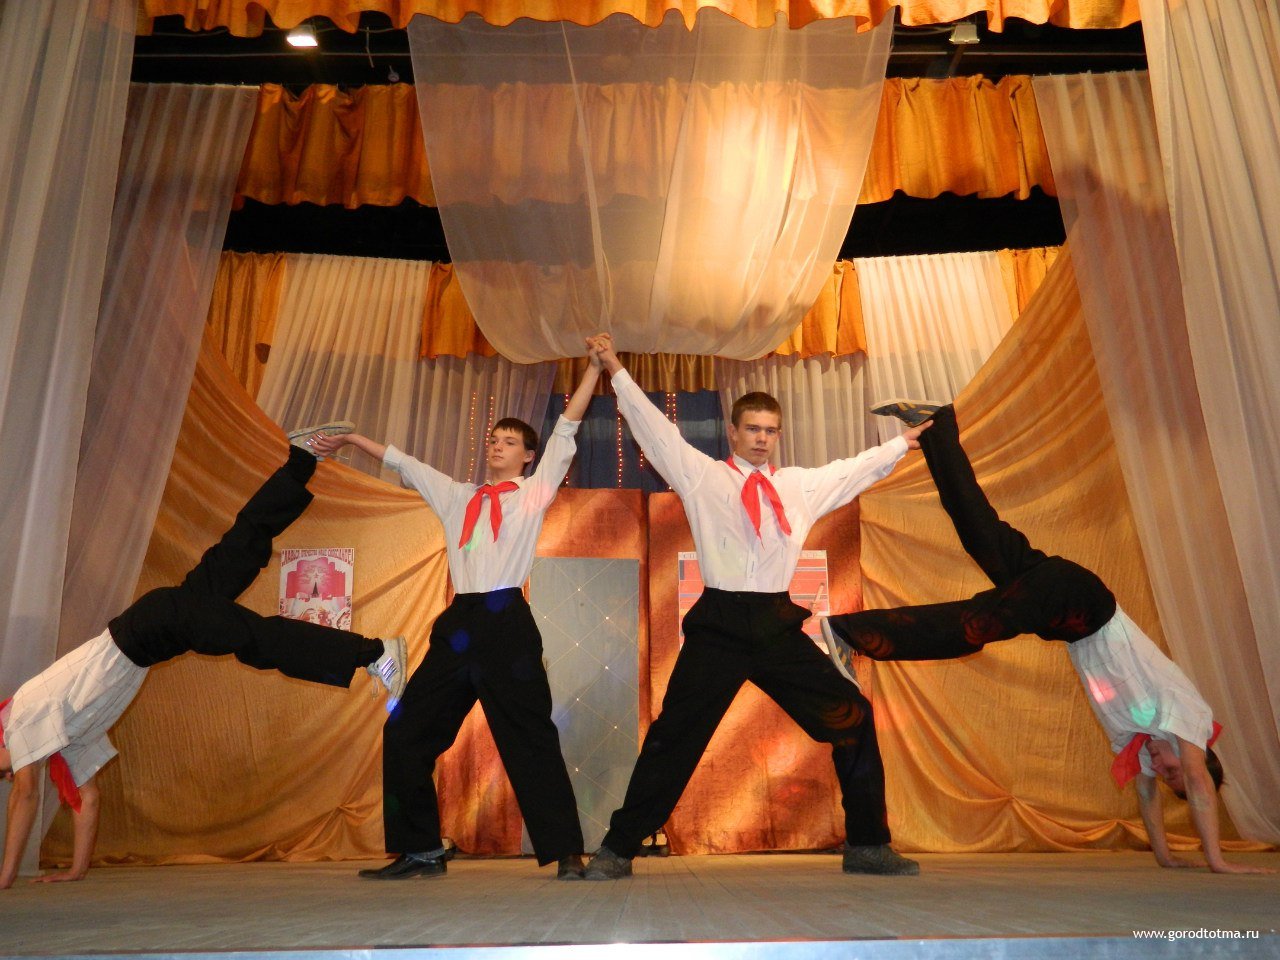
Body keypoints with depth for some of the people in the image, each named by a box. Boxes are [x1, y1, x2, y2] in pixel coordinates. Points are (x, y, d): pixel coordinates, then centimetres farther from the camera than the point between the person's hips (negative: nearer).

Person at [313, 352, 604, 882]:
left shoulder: (534, 491, 10)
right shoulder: (457, 497, 21)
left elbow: (566, 427, 5)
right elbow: (401, 461, 29)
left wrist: (594, 366, 2)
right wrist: (351, 438, 33)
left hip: (506, 624, -5)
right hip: (458, 624, 6)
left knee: (530, 739, -9)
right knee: (406, 733, 6)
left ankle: (566, 853, -1)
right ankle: (421, 851, 18)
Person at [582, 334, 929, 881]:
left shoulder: (799, 485, 16)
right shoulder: (702, 476, 6)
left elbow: (857, 469, 25)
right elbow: (655, 430, 3)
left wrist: (904, 442, 26)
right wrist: (616, 371, 0)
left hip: (779, 626, 4)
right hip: (719, 626, -3)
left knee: (853, 719, 2)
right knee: (675, 735, -3)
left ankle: (867, 845, 19)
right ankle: (618, 850, 12)